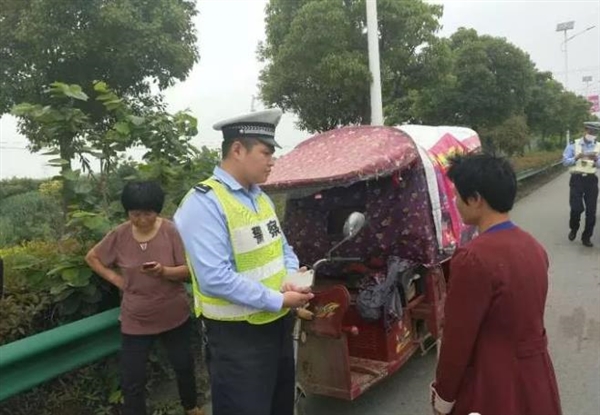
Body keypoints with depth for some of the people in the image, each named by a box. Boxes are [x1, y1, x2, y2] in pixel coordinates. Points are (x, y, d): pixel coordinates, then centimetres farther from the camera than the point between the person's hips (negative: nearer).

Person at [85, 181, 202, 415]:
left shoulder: (171, 231, -14)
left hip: (174, 316, 0)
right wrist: (116, 279, -3)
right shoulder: (119, 235, -7)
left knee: (184, 365, 20)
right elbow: (92, 258, 9)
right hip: (135, 321, 0)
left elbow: (189, 270, -13)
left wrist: (164, 271, -32)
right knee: (132, 381, 3)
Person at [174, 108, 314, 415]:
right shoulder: (203, 203, -21)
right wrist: (278, 299, -22)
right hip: (237, 336, -9)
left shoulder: (261, 197, 8)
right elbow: (216, 278, -28)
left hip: (279, 324, 9)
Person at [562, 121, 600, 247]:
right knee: (576, 208, -9)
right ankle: (573, 229, 21)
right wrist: (576, 158, -20)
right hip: (577, 179, -2)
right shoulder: (574, 145, 2)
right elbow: (565, 161, -3)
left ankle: (586, 237, 16)